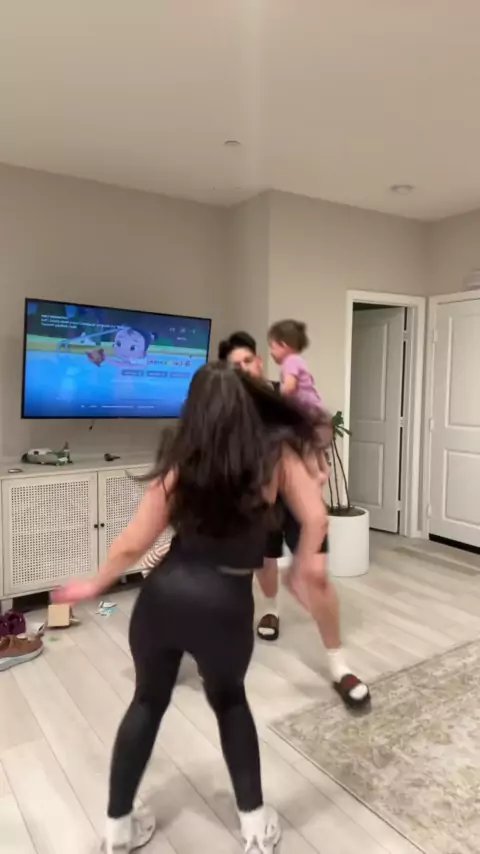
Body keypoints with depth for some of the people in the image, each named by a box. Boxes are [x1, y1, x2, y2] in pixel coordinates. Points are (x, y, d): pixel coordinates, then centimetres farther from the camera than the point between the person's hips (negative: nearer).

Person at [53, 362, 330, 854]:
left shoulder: (182, 461, -2)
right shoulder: (277, 453, -4)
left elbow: (134, 544, 0)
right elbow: (315, 520, -5)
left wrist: (95, 584, 16)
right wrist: (300, 570, 12)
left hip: (164, 594, 1)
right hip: (225, 606, -1)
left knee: (148, 701, 25)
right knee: (230, 702, 28)